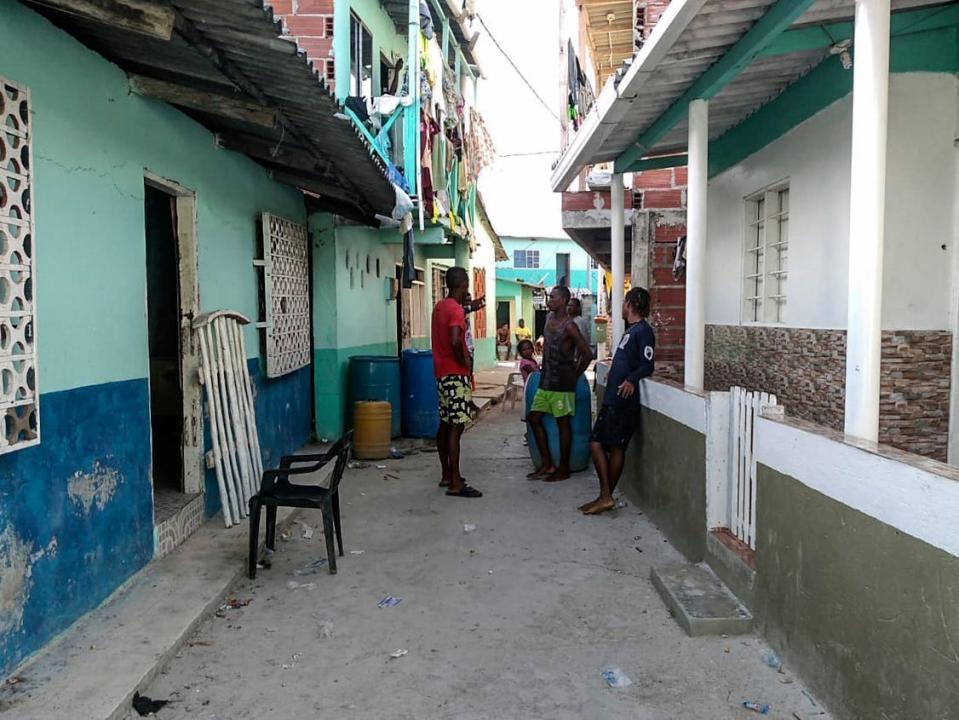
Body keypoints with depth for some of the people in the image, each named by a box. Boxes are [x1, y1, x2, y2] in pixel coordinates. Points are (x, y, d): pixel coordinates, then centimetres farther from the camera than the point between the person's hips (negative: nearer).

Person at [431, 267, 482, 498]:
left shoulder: (441, 306, 12)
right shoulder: (456, 309, -17)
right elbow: (455, 341, -31)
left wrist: (469, 308, 33)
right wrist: (464, 360, -15)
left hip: (442, 372, 10)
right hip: (455, 374, -10)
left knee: (445, 425, 14)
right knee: (456, 428, -9)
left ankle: (447, 476, 24)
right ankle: (455, 484, -7)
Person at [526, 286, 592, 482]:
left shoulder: (569, 326, -15)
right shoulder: (549, 317, 10)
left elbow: (587, 354, -15)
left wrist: (574, 376, -5)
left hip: (562, 383, -9)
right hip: (546, 380, 9)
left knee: (563, 423, 0)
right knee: (534, 418, 9)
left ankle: (563, 469, 10)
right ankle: (547, 464, 18)